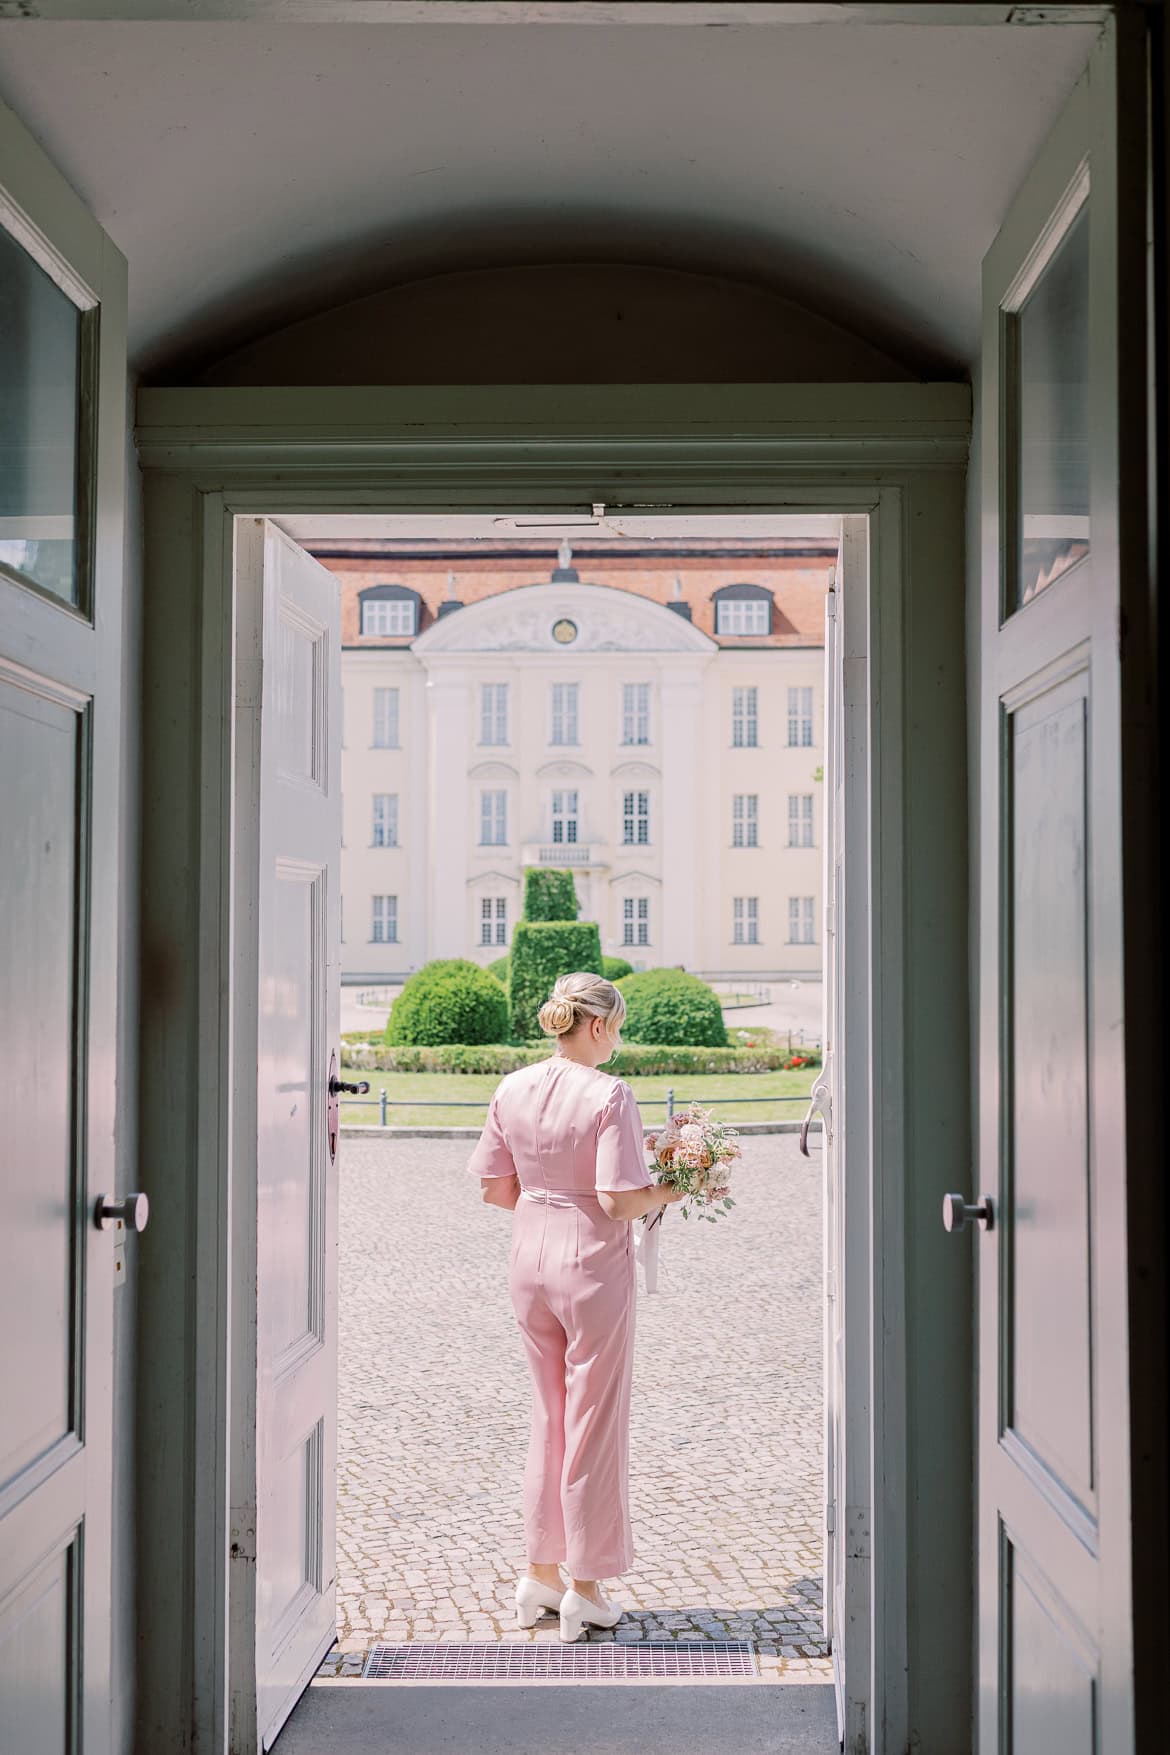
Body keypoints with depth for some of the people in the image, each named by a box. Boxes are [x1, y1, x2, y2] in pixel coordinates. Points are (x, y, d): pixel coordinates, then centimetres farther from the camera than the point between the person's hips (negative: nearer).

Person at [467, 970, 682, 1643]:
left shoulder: (513, 1089, 1)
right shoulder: (609, 1094, -17)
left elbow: (495, 1189, 6)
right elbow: (621, 1202, -20)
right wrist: (668, 1191, -2)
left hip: (530, 1260, 6)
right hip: (593, 1263, -6)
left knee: (550, 1414, 20)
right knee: (595, 1420, 8)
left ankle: (541, 1572, 29)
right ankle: (585, 1588, 18)